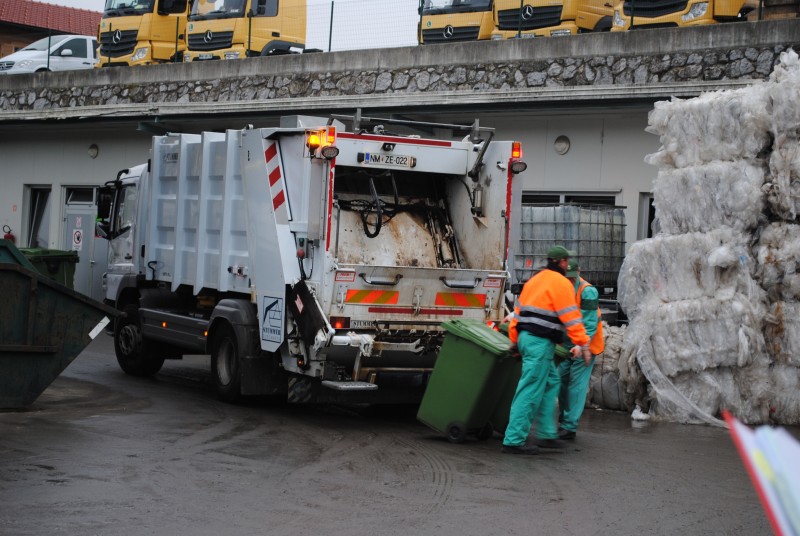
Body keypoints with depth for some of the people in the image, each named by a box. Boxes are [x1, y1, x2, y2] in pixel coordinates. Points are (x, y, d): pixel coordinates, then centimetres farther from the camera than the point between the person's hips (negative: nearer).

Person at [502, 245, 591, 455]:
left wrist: (515, 339, 26)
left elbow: (519, 310, 21)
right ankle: (514, 440, -11)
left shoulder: (535, 280, 19)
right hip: (541, 342, -10)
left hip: (526, 337, 10)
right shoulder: (561, 283, -8)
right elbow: (571, 317, -12)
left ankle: (546, 434, 18)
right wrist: (583, 345, -9)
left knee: (551, 383, 18)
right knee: (531, 391, -9)